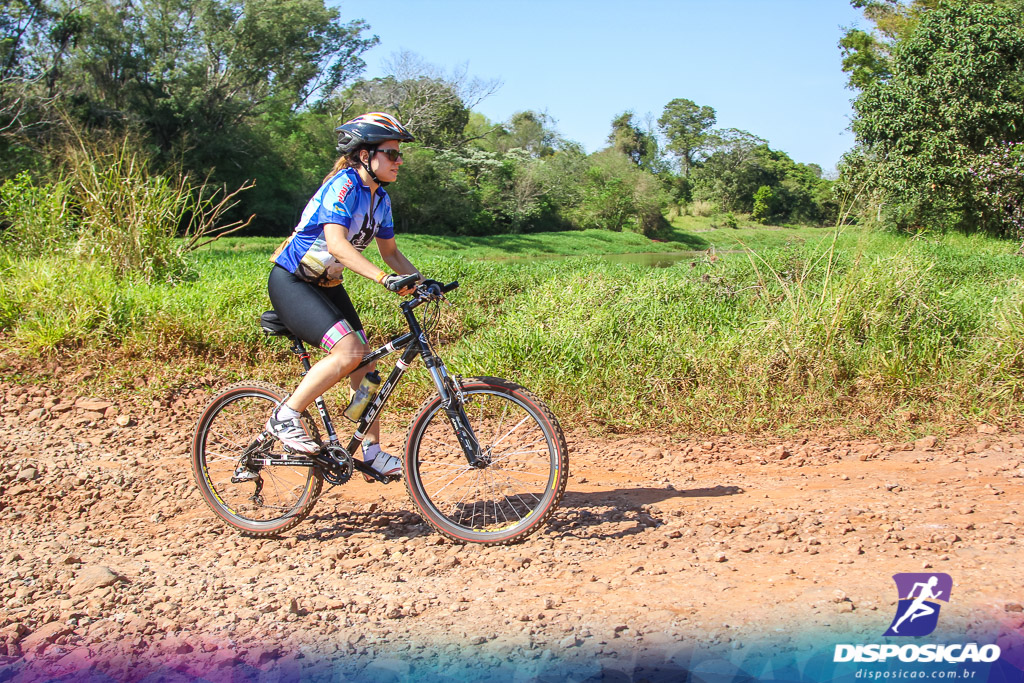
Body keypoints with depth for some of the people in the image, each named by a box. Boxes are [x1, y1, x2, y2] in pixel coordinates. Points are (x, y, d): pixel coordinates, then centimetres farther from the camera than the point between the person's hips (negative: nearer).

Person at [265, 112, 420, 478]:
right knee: (349, 350, -25)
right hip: (291, 282, -9)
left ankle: (372, 452, 10)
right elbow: (336, 243, -35)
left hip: (326, 285, 9)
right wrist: (383, 278, -45)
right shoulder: (342, 186, -21)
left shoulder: (380, 199, 6)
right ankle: (284, 417, -10)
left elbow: (390, 251, 12)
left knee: (365, 365, 1)